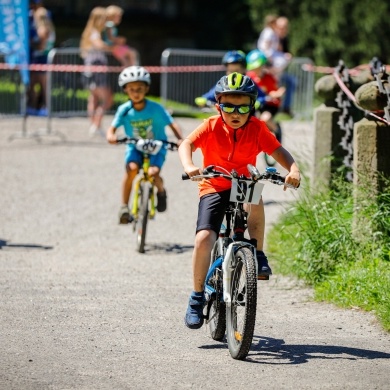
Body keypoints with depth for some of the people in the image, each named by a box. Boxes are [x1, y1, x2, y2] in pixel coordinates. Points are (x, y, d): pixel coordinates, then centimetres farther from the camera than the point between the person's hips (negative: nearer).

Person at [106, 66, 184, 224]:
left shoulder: (156, 109, -14)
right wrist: (111, 136, -32)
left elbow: (172, 124, -14)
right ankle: (124, 207, -19)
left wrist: (180, 139, -33)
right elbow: (112, 127, -8)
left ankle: (161, 191, 9)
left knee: (152, 172, -29)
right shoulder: (124, 110, -10)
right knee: (132, 168, -30)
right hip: (135, 148, 1)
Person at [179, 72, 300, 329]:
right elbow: (187, 144, -22)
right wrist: (189, 167, -43)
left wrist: (293, 169, -30)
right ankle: (197, 297, -3)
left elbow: (278, 151, -9)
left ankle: (258, 255, -16)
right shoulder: (211, 127, -11)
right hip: (214, 188, -1)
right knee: (204, 238, -19)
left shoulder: (257, 129, -7)